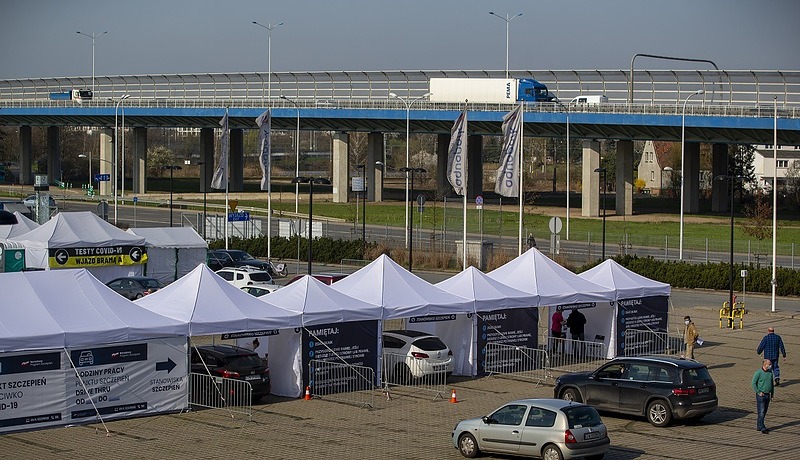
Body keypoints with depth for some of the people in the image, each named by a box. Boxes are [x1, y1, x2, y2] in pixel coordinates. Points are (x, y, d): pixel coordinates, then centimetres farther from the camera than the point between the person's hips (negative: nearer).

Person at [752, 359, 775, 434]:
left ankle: (759, 426, 20)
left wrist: (772, 393, 15)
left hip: (767, 395, 7)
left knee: (764, 412, 11)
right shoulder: (758, 372, -11)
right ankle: (762, 428, -7)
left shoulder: (770, 372, 9)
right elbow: (753, 383, -10)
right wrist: (758, 392, -14)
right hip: (761, 395, -7)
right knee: (761, 412, -7)